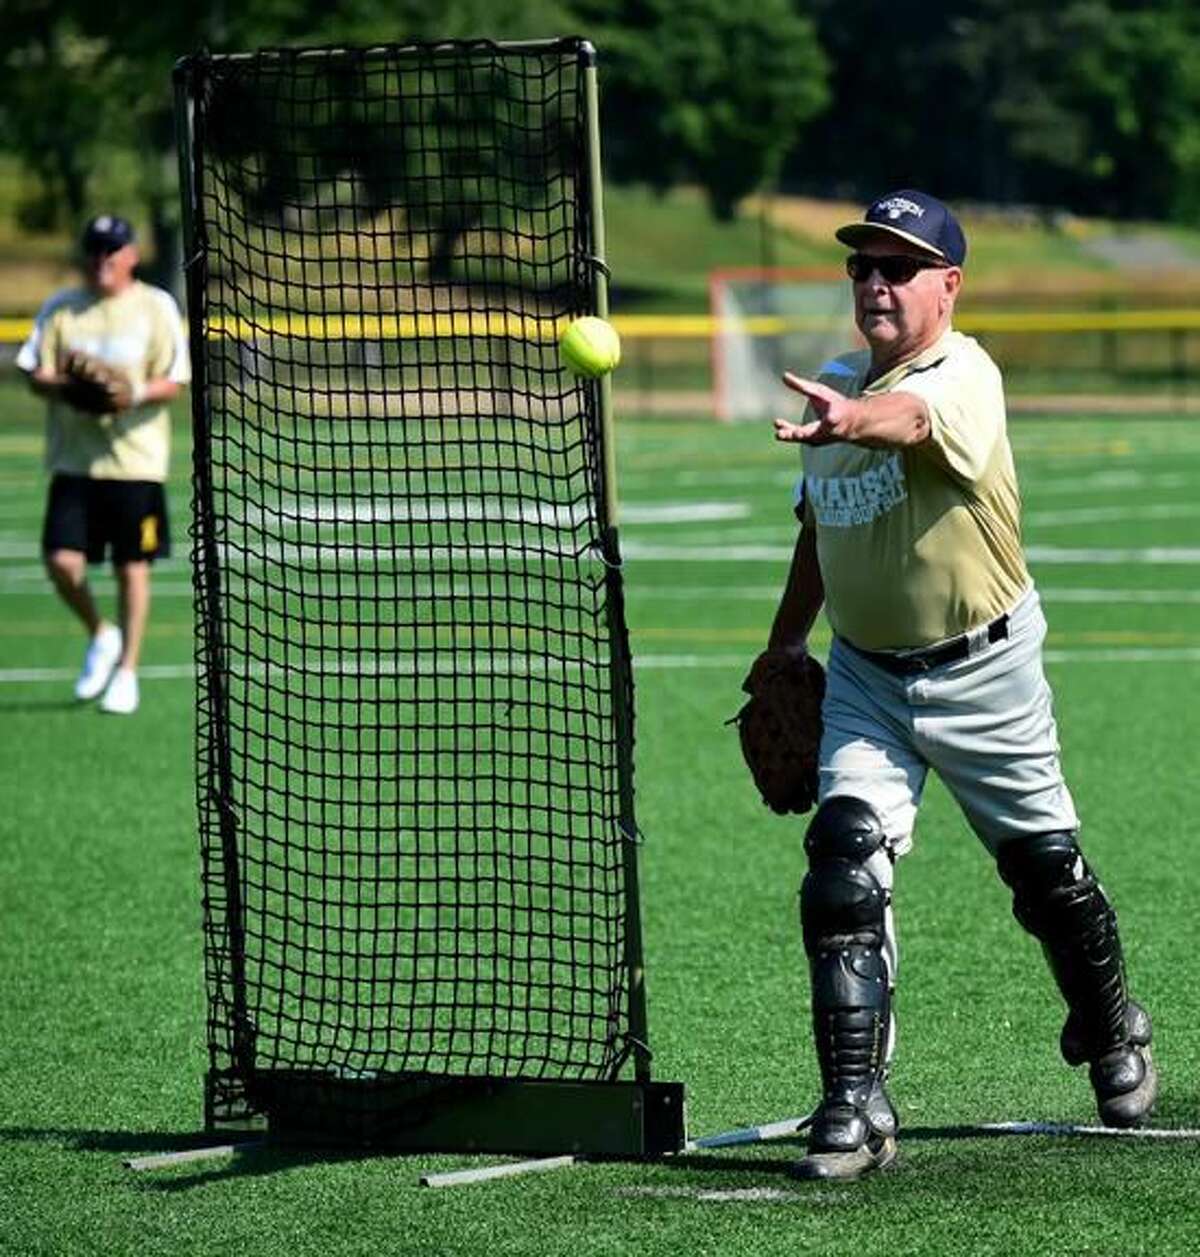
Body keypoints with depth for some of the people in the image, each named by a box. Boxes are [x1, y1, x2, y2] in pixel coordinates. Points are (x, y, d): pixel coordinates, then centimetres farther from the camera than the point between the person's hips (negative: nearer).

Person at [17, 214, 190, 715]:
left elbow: (173, 382, -2)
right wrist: (64, 386, -16)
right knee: (62, 561, -8)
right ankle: (100, 636, 20)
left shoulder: (157, 307, 2)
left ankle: (126, 670, 14)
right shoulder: (60, 308, 8)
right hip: (73, 460, 2)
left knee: (132, 566, 2)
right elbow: (35, 375, 5)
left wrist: (137, 394, -22)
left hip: (136, 460, -2)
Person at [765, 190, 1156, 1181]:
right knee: (845, 866, -14)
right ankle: (856, 1108, -14)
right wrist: (784, 643, 19)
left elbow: (914, 418, -44)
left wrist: (852, 421, -65)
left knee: (1048, 868, 10)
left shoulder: (964, 375, -18)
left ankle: (1112, 1034, 40)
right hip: (864, 675, 5)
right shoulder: (833, 388, 4)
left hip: (983, 672, -5)